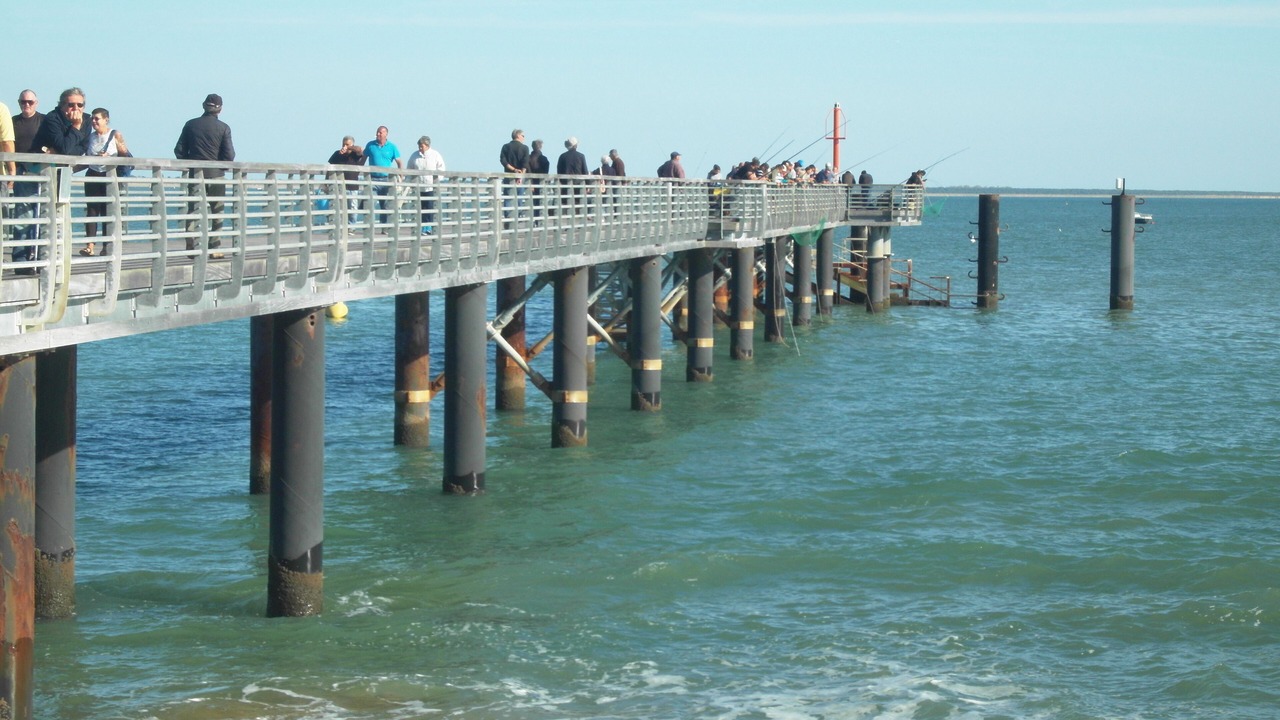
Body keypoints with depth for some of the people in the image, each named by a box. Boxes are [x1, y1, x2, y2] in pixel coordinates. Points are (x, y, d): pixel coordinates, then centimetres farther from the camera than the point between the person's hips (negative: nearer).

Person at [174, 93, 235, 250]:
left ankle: (192, 246, -16)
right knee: (217, 212, 12)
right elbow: (229, 155, -9)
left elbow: (179, 150, 3)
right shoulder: (223, 128, -4)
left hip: (195, 173, 1)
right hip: (216, 174, -1)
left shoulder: (191, 124, 3)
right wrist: (222, 166, 10)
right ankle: (214, 247, 12)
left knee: (193, 209, -1)